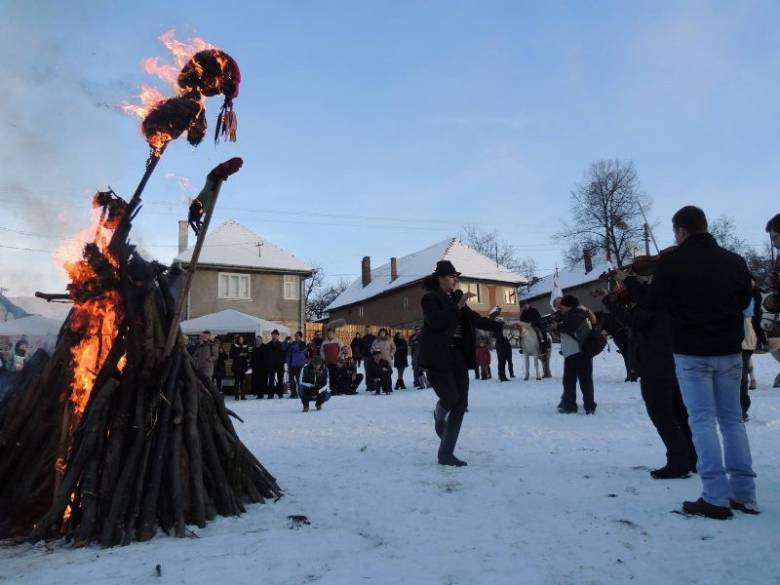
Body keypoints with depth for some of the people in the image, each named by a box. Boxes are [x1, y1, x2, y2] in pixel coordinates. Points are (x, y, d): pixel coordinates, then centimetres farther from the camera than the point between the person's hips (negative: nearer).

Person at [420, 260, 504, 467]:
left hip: (457, 357, 7)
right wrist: (458, 305, -22)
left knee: (461, 404, 1)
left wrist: (502, 326, 4)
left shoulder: (456, 299, 14)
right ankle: (439, 416, 24)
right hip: (437, 357, -7)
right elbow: (436, 321, -22)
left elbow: (476, 320, 12)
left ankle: (446, 454, 9)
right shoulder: (430, 298, -5)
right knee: (451, 398, -15)